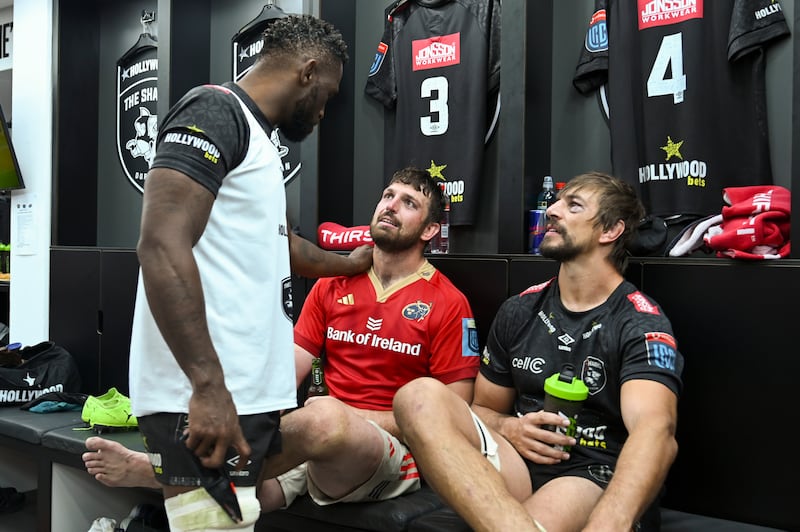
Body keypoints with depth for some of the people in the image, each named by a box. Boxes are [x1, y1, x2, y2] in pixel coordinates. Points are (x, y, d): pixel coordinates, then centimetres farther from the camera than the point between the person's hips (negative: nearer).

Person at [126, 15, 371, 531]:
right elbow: (162, 246, -21)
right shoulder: (215, 112, -8)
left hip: (250, 393, 10)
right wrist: (208, 386, -26)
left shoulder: (257, 139, 21)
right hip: (207, 399, -10)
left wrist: (350, 264, 52)